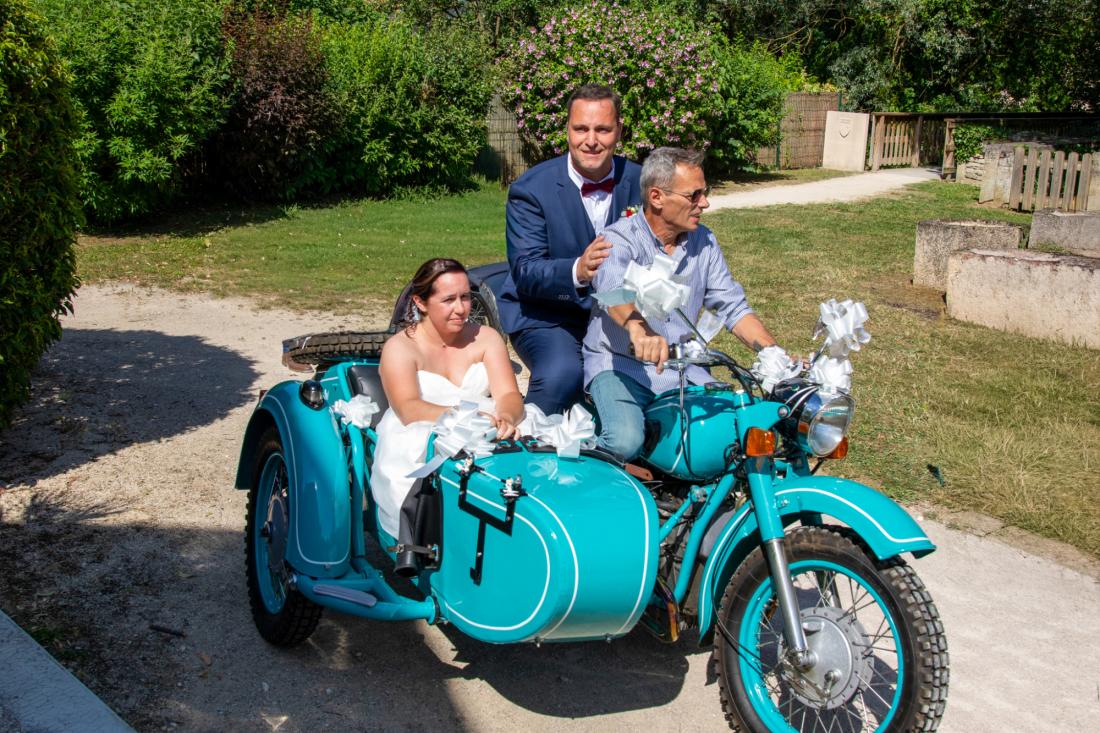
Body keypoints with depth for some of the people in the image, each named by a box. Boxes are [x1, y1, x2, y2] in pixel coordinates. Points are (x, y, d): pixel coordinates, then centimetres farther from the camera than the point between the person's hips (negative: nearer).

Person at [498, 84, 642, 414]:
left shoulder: (639, 182, 0)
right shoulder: (531, 189, -11)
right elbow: (525, 272, -19)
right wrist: (578, 270, -40)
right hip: (547, 315, -4)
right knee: (562, 375, -32)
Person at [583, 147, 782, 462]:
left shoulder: (703, 241, 7)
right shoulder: (619, 239, -12)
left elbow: (733, 306, 7)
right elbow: (613, 286, -35)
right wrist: (638, 329, -58)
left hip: (682, 365, 5)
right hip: (619, 364, -5)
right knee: (625, 442, -30)